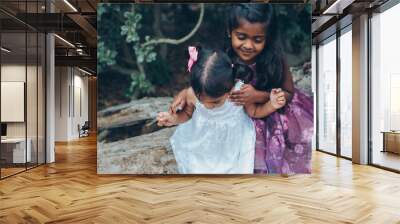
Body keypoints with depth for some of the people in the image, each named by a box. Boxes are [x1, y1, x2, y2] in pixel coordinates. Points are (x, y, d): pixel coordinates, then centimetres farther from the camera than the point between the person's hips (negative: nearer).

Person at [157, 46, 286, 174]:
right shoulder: (192, 94, -26)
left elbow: (254, 112, -7)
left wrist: (272, 105, -24)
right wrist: (174, 118, -20)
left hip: (231, 144, -1)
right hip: (201, 143, 1)